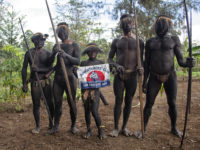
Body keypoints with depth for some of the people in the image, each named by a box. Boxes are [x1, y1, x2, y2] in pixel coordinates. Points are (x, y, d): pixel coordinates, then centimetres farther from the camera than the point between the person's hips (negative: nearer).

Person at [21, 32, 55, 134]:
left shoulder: (47, 53, 3)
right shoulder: (29, 53, 2)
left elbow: (50, 68, -5)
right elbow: (24, 69, 2)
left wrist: (39, 69, -21)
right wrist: (24, 83, -4)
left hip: (46, 82, 1)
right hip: (34, 83, 0)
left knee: (50, 103, 4)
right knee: (36, 105, 5)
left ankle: (51, 124, 24)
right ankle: (37, 126, 20)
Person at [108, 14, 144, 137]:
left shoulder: (139, 41, 9)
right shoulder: (116, 41, 10)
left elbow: (141, 59, 9)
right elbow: (109, 59, 8)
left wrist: (141, 68, -14)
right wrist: (116, 65, -13)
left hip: (132, 76, 0)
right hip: (119, 75, 0)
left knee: (129, 101, 5)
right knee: (118, 101, 0)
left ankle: (124, 127, 18)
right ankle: (116, 128, 11)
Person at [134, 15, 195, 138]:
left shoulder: (174, 39, 0)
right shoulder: (150, 42, 4)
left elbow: (180, 61, -6)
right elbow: (147, 63, 3)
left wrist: (188, 63, -31)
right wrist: (145, 81, -1)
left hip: (170, 76, 0)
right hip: (154, 77, 1)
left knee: (172, 103, 7)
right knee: (149, 104, 2)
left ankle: (174, 128, 30)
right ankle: (143, 128, 20)